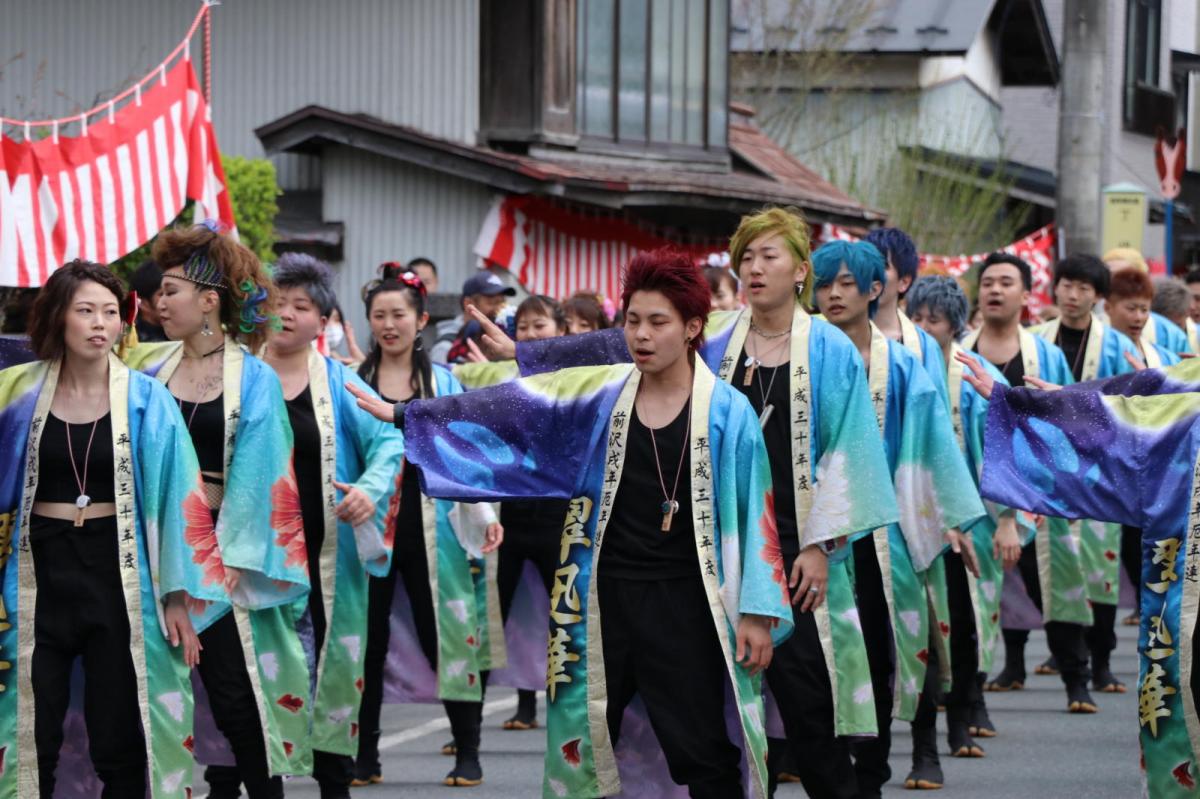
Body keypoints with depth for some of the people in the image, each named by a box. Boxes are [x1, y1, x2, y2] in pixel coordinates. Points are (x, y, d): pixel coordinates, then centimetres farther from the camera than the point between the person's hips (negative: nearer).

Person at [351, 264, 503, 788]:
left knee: (443, 633, -1)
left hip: (429, 523, -1)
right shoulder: (351, 381, 5)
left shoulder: (444, 382, 5)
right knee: (367, 638, 3)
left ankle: (468, 752, 6)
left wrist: (485, 515, -7)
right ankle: (364, 756, 10)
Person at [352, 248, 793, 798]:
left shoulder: (727, 412, -5)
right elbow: (510, 408, 4)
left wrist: (758, 611, -8)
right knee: (582, 740, 11)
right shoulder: (601, 396, 3)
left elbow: (753, 514, -5)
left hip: (684, 604, -4)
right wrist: (408, 415, 1)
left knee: (704, 753, -3)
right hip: (604, 600, 4)